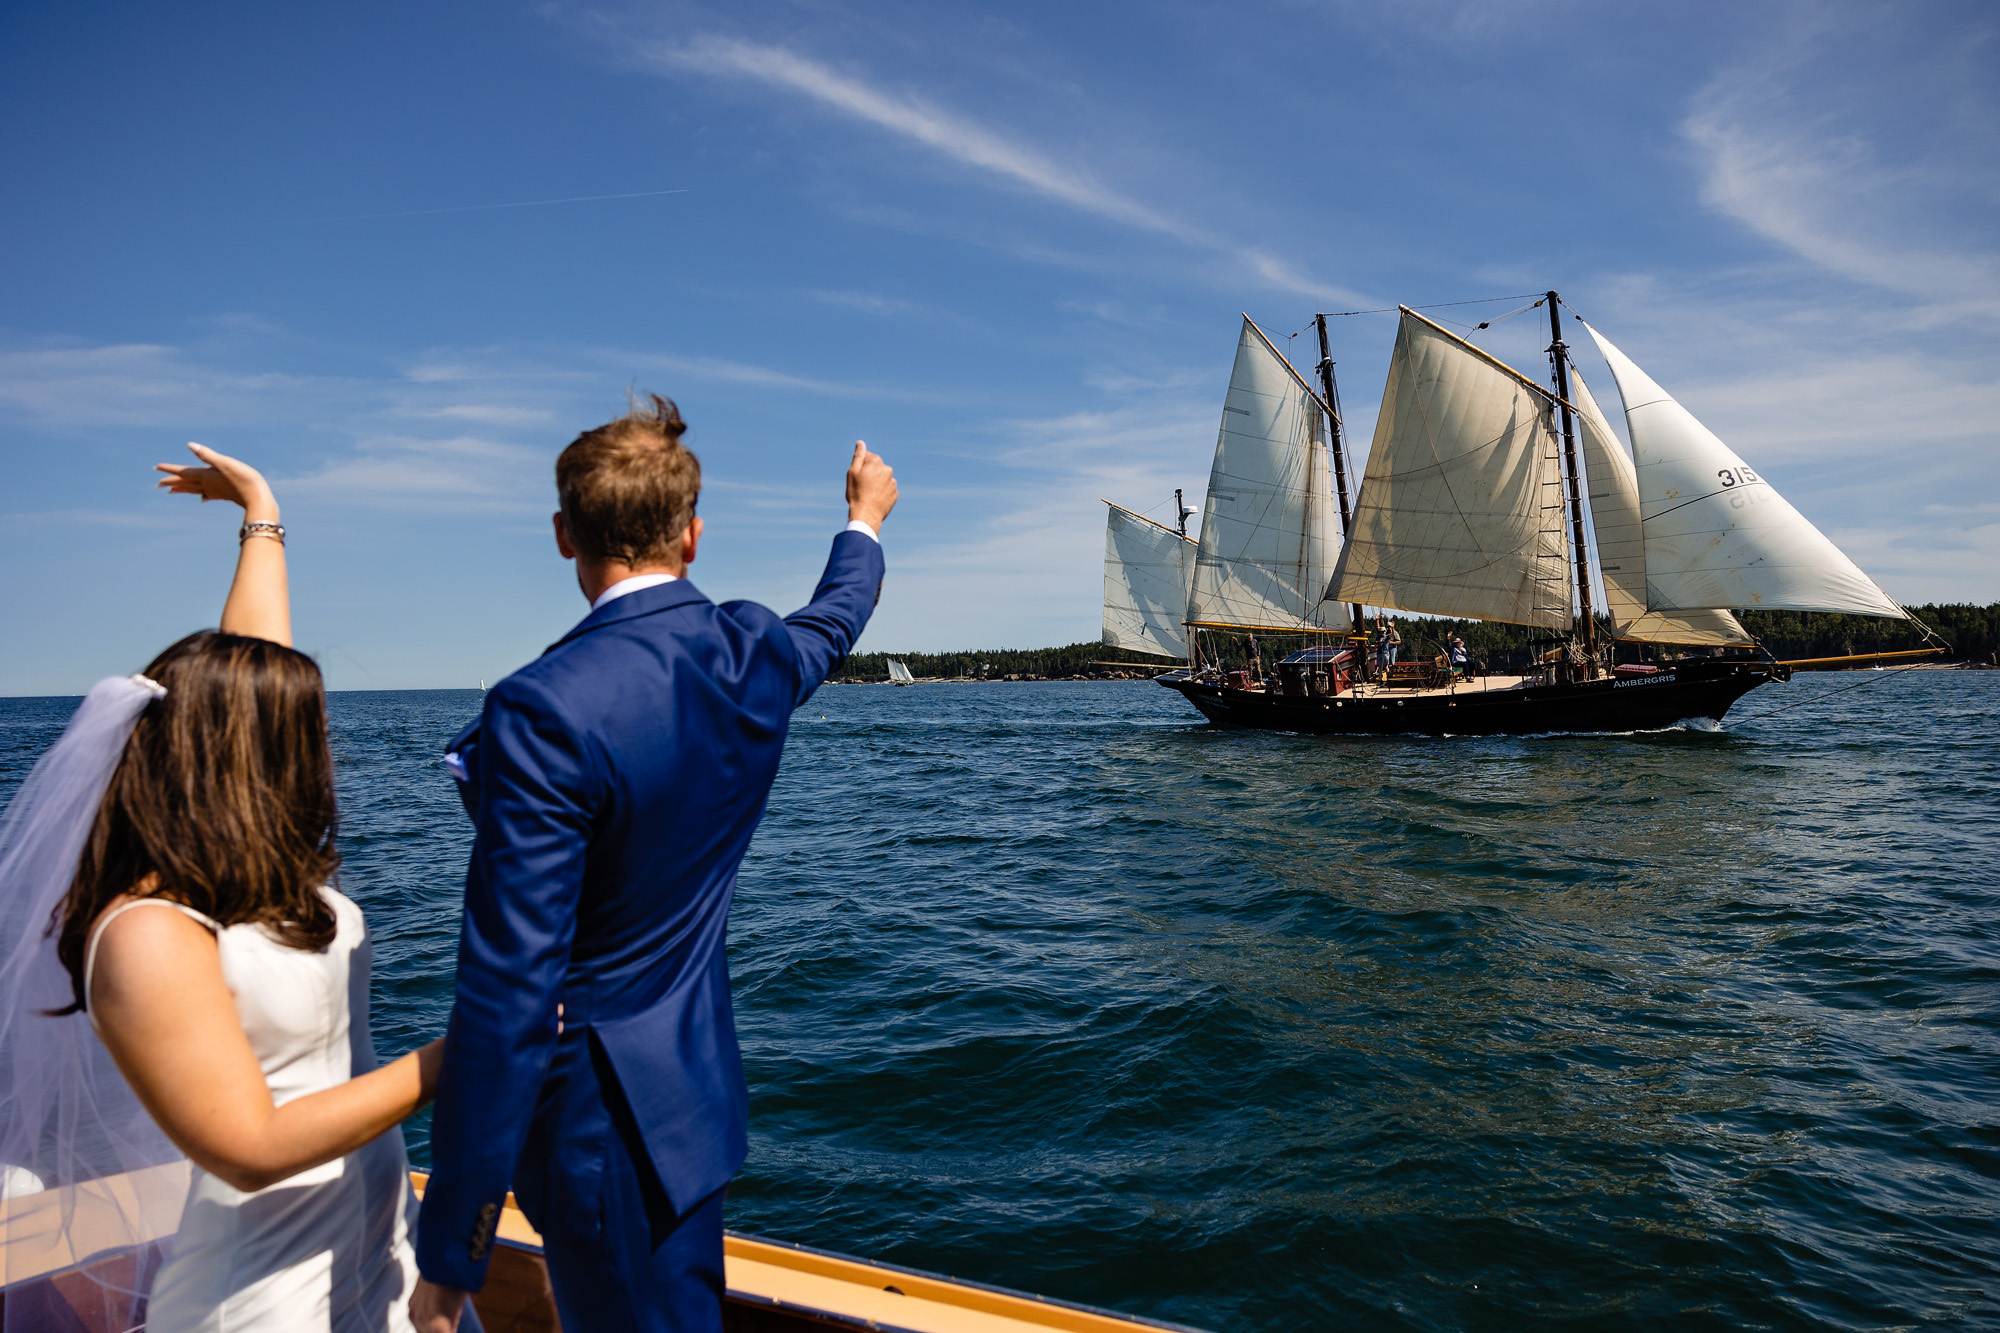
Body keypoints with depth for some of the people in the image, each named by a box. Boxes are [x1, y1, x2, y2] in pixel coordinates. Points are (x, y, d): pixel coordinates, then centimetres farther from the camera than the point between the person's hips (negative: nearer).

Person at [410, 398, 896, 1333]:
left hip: (605, 1130, -7)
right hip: (694, 1088, 7)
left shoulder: (544, 711, -26)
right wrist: (864, 519, 41)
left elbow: (509, 996, -26)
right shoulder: (753, 656, -6)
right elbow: (833, 621, 20)